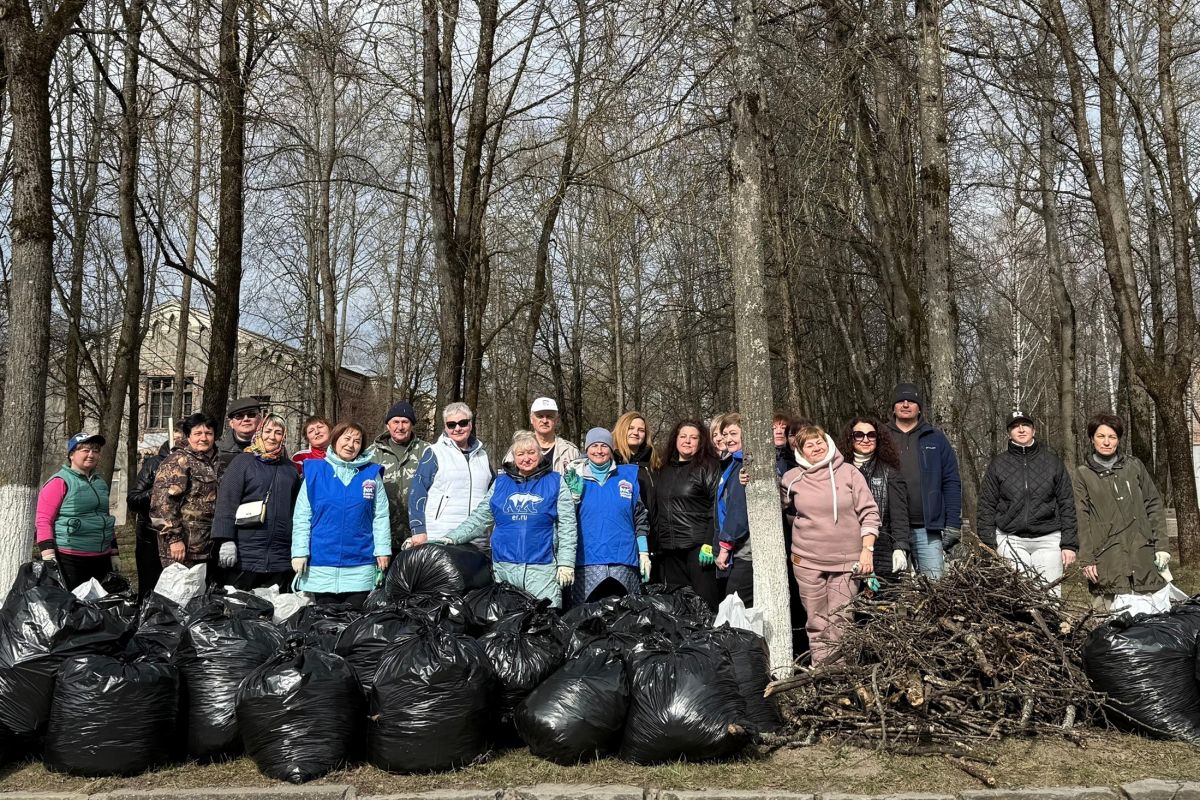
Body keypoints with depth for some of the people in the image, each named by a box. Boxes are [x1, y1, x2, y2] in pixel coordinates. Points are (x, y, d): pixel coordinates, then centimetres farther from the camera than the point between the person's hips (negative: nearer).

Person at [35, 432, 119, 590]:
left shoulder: (100, 483, 16)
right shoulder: (59, 482, -5)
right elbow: (43, 521, -10)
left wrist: (113, 554, 21)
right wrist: (49, 557, -18)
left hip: (101, 559, 7)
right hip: (70, 559, -7)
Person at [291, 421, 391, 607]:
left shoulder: (372, 473, 4)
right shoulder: (314, 471, 2)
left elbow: (380, 516, 4)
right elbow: (301, 517, 2)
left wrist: (382, 549, -3)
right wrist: (300, 552, -4)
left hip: (360, 564, 0)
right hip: (322, 565, 0)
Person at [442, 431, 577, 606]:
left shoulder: (555, 482, 6)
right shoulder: (501, 482, 13)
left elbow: (567, 526, 3)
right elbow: (479, 518, 12)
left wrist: (566, 563, -5)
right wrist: (452, 538, 0)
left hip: (542, 570, -2)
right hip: (504, 569, 3)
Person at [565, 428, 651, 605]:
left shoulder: (629, 475, 9)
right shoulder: (576, 477, 9)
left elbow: (641, 519, 11)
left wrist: (644, 553, 6)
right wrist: (574, 492, -7)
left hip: (624, 562, 1)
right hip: (587, 564, 0)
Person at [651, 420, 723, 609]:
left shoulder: (708, 467, -1)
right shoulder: (663, 470, 17)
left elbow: (717, 507, -9)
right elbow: (656, 511, 21)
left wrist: (710, 543, -17)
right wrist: (653, 545, 15)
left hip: (698, 547, -6)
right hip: (667, 550, 6)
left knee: (705, 602, -7)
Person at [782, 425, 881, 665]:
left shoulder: (849, 473, 0)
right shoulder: (792, 478, 5)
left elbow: (869, 513, 2)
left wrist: (867, 549, -5)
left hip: (846, 560, -1)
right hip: (807, 560, 1)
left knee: (840, 620, -1)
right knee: (817, 620, 6)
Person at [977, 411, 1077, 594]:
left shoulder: (1053, 461, 9)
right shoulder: (998, 464, 7)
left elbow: (1067, 505, 8)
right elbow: (986, 507, 6)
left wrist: (1069, 544, 2)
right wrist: (988, 545, -1)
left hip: (1048, 539, 0)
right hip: (1010, 540, 0)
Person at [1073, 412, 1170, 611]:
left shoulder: (1134, 466, 12)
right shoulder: (1082, 474, 5)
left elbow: (1153, 505, 13)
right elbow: (1081, 519, 0)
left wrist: (1161, 546, 5)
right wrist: (1086, 560, -6)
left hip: (1142, 552, 2)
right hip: (1106, 557, -2)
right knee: (1111, 615, -7)